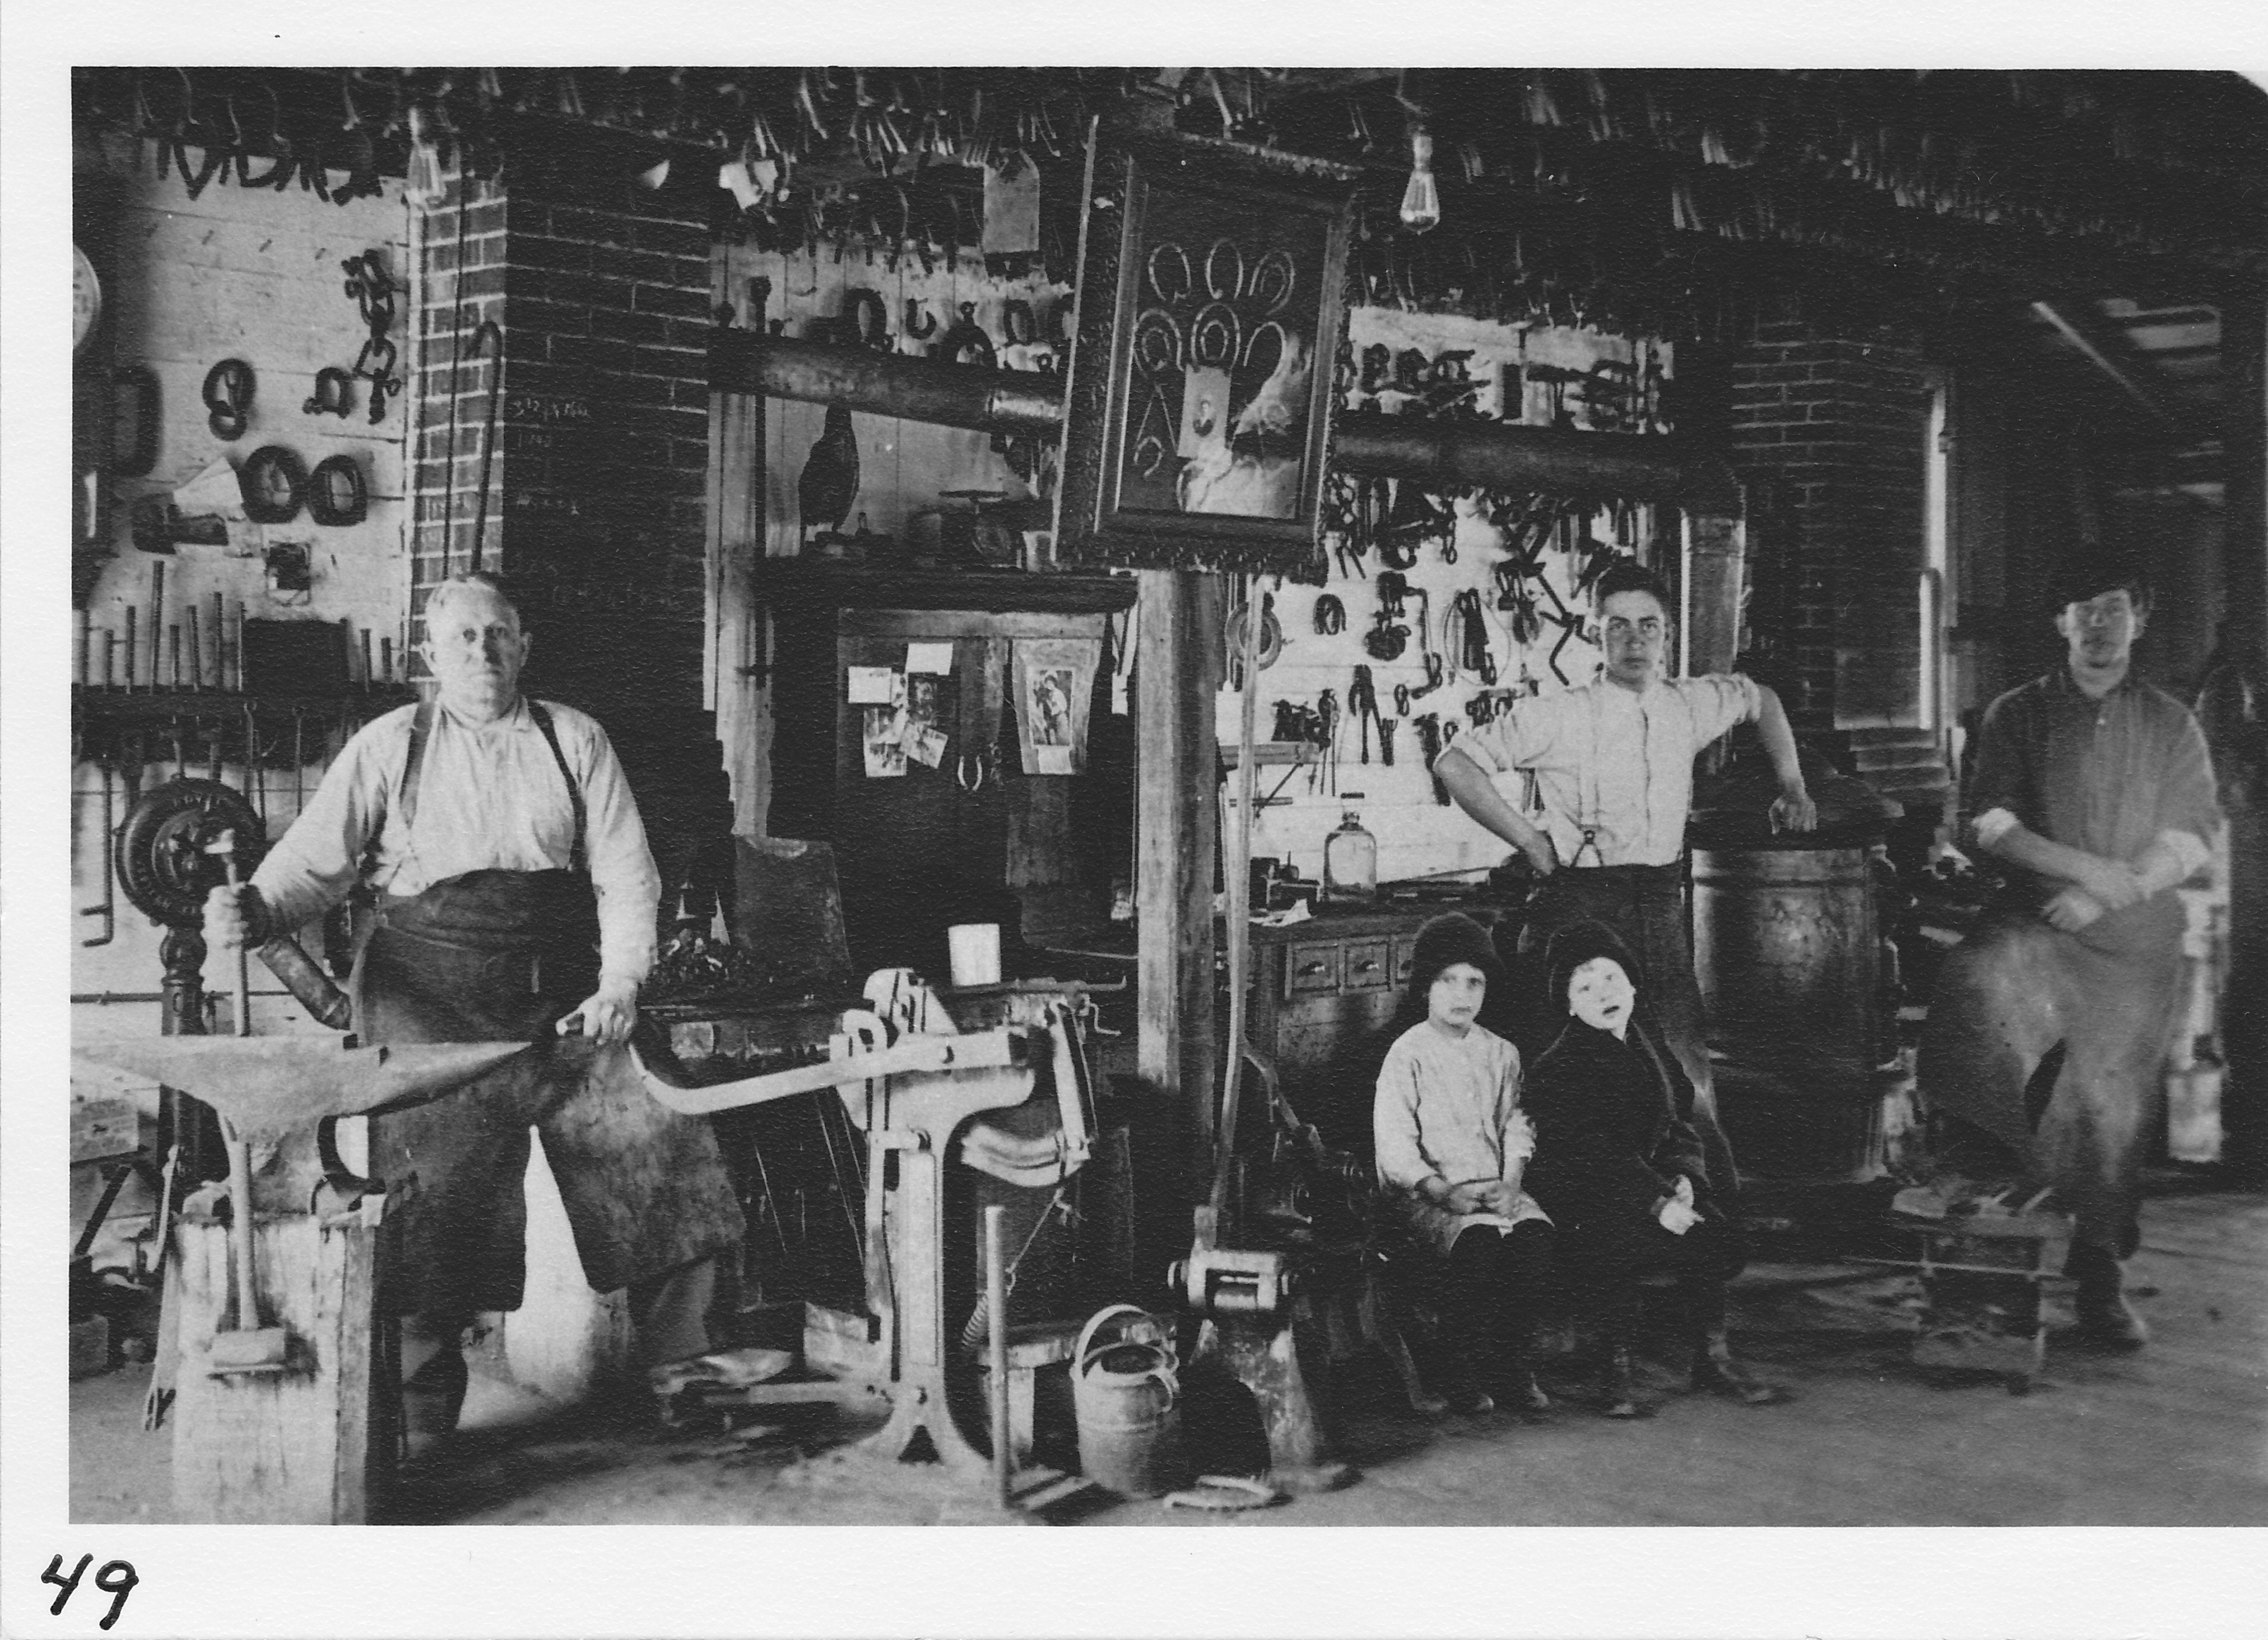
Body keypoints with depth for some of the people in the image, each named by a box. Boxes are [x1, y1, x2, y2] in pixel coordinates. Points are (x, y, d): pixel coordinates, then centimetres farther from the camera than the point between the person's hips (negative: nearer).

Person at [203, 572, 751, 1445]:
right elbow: (314, 863, -1)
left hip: (564, 995, 2)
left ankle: (681, 1360, 13)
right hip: (431, 997, -2)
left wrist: (620, 982, -9)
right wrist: (252, 910, -21)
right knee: (434, 1193, -5)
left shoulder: (575, 742, 8)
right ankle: (418, 1421, 8)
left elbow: (626, 876, 4)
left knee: (656, 1141, -3)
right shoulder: (389, 748, 5)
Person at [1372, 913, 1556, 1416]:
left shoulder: (1501, 1054, 15)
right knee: (1479, 1239, -33)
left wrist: (1510, 1183, -10)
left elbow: (1516, 1126, 9)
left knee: (1537, 1234, -26)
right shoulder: (1407, 1054, 0)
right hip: (1427, 1193, -4)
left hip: (1494, 1188, 4)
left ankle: (1511, 1365, -12)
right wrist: (1443, 1191, -20)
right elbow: (1394, 1143, -8)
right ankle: (1463, 1374, -17)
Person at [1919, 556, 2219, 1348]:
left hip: (2135, 940, 1)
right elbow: (1992, 826, 0)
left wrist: (2102, 898, -10)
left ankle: (2101, 1275, 8)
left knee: (2111, 1090, -4)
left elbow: (2186, 847, 4)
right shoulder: (2017, 715, 8)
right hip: (2035, 924, -1)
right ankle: (1981, 1165, -22)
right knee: (1979, 983, -33)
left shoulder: (2172, 726, 10)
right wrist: (2089, 867, -10)